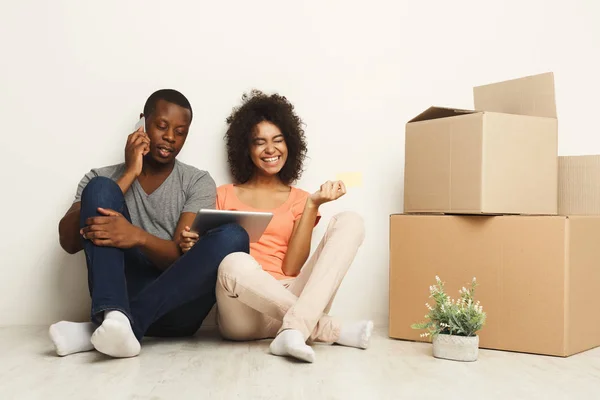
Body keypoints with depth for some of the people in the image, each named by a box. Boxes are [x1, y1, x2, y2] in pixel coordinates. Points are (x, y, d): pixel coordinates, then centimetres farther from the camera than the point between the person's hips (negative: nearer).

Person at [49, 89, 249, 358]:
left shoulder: (198, 182, 8)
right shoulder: (102, 176, 11)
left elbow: (183, 256, -6)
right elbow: (69, 242, -6)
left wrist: (138, 237, -29)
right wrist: (129, 175, -7)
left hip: (175, 307, 0)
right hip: (121, 293, 0)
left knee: (232, 238, -26)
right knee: (101, 188, -15)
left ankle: (99, 329, -32)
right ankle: (114, 316, -39)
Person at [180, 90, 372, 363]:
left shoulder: (299, 199, 16)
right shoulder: (224, 196, 16)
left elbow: (291, 268, 2)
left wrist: (313, 205, -4)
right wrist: (193, 248, -11)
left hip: (290, 298, 2)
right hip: (244, 315, -2)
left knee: (349, 221, -15)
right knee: (235, 263, -37)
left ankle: (295, 328, -33)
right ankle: (331, 329, -20)